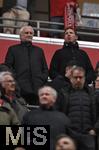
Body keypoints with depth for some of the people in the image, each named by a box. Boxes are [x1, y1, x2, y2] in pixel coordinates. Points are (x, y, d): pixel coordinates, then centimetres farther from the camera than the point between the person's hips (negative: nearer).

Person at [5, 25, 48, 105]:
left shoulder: (39, 50, 26)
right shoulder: (13, 49, 17)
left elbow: (45, 69, 23)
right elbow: (8, 66, 7)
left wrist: (42, 80, 5)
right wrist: (15, 77, -7)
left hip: (38, 89, 3)